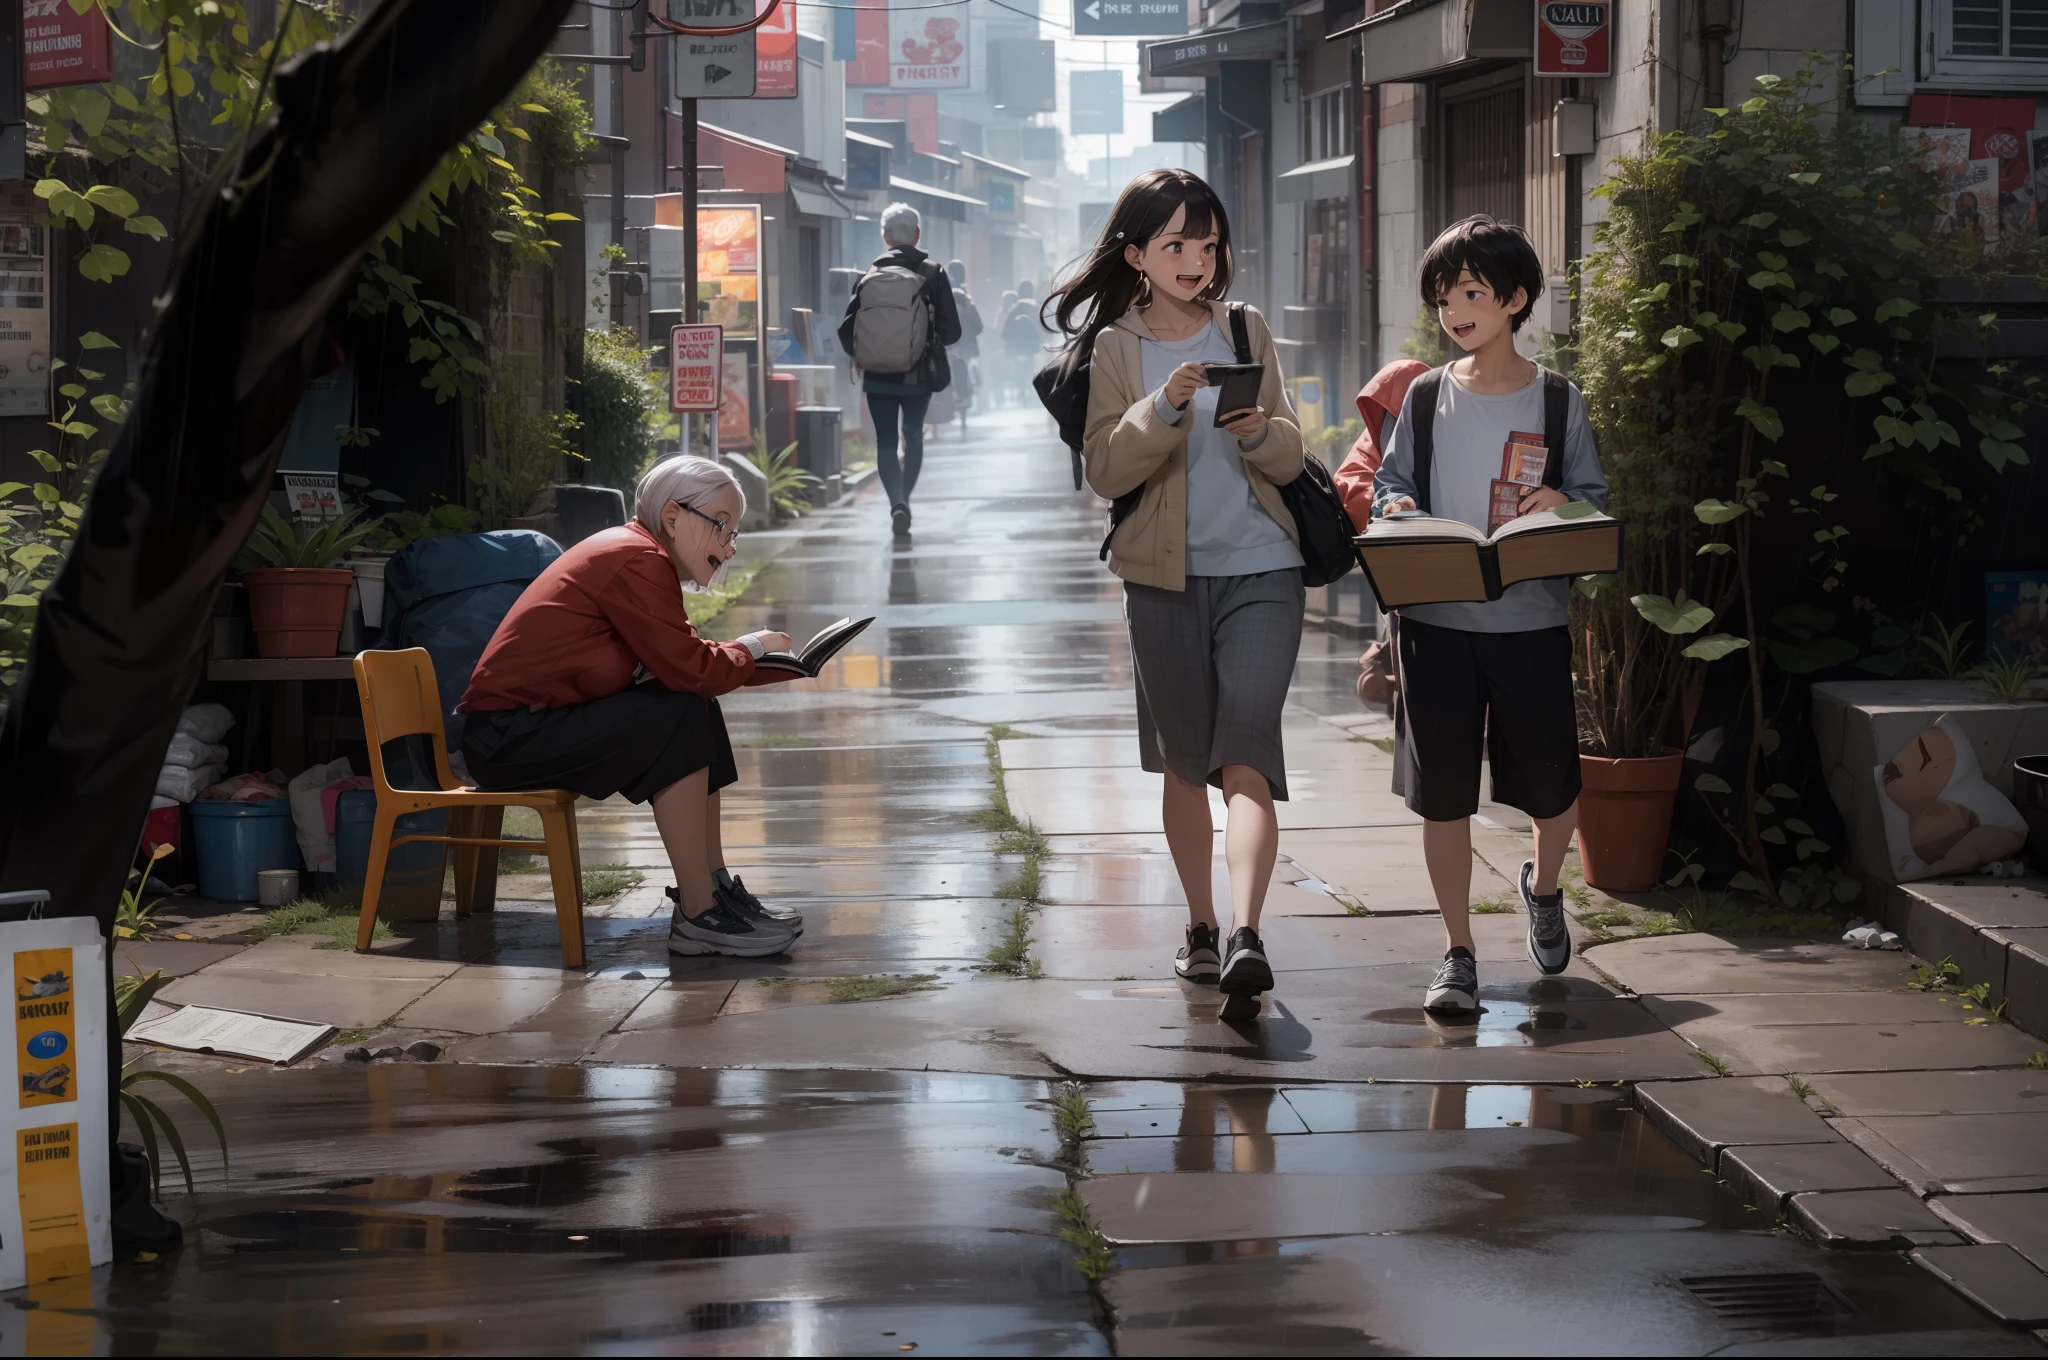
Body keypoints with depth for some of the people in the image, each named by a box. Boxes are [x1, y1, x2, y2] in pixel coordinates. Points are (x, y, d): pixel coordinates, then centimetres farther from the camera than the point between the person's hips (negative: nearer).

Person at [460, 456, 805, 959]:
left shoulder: (630, 551, 17)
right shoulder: (636, 562, -16)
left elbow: (683, 659, 14)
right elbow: (690, 669, -20)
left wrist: (775, 662, 3)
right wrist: (749, 649, -1)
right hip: (511, 735, -11)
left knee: (698, 713, 8)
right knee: (682, 718, -20)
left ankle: (715, 886, 7)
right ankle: (699, 917, -19)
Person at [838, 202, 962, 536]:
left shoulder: (869, 276, -2)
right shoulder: (932, 274, -6)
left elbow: (847, 332, -4)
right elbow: (951, 332, -6)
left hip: (877, 378, 0)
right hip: (917, 377, 0)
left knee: (885, 442, 5)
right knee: (913, 437, 20)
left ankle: (897, 502, -14)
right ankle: (904, 499, 21)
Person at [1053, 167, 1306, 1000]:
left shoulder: (1247, 331, 7)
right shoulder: (1113, 348, 3)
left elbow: (1291, 459, 5)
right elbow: (1106, 471, -7)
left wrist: (1258, 430, -18)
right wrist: (1164, 408, -23)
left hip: (1260, 570, -1)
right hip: (1165, 578, 1)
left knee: (1246, 751, -15)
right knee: (1184, 761, 11)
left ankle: (1246, 936, -27)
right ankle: (1200, 926, 24)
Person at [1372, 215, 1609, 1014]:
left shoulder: (1556, 399, 1)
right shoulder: (1427, 396, 5)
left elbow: (1594, 496, 4)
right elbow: (1390, 481, 8)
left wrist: (1564, 506, -18)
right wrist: (1395, 507, -14)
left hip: (1531, 619, -1)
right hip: (1435, 619, 1)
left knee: (1551, 786, 8)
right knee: (1442, 792, 2)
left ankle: (1542, 886, 42)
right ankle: (1458, 954, 14)